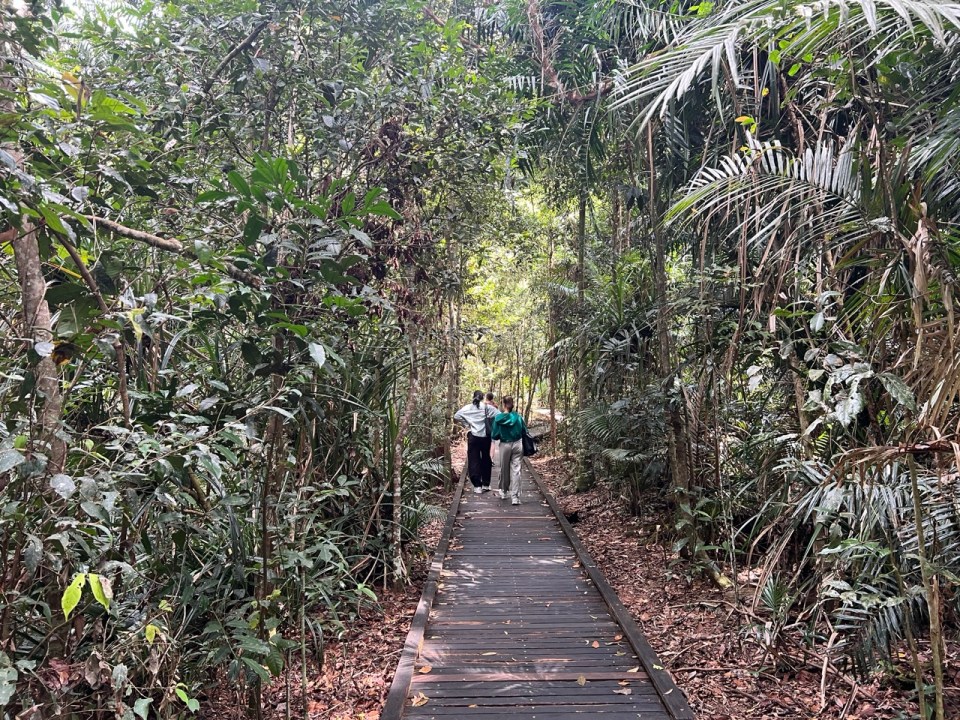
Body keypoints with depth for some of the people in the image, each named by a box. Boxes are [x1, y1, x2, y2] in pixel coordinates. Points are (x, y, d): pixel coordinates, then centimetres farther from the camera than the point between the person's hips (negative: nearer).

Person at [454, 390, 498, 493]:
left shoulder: (468, 407, -1)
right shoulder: (487, 407, -4)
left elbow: (456, 416, -4)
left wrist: (465, 425, 5)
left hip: (473, 437, 0)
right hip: (485, 437, 0)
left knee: (474, 461, 5)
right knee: (486, 460, 14)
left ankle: (477, 486, 3)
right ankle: (486, 485, 20)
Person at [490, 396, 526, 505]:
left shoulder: (498, 418, -11)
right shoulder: (518, 417, -7)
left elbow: (494, 436, -8)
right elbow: (524, 431, 3)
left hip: (505, 446, -1)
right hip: (517, 445, 1)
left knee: (504, 469, 17)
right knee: (515, 470, 1)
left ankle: (503, 491, 34)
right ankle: (515, 497, -2)